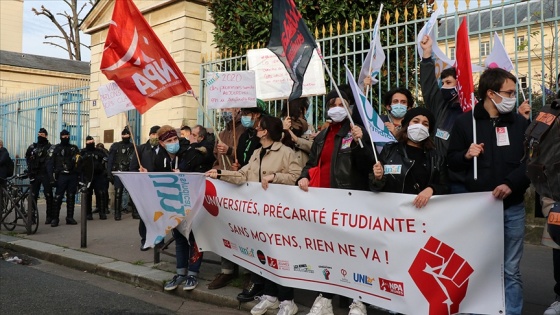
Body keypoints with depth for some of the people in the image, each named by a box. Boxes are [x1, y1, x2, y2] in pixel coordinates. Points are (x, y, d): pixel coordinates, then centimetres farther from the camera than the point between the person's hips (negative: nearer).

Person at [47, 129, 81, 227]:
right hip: (61, 176, -3)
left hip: (73, 176, 3)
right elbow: (50, 163, -1)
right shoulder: (55, 148, 5)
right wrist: (52, 176, -11)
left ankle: (70, 217, 11)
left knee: (71, 197, 5)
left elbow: (79, 161, 14)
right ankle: (55, 218, -2)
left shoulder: (74, 148, 15)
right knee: (58, 197, -6)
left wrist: (79, 175, 5)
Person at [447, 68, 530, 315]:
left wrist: (511, 184, -15)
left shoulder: (520, 123, 6)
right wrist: (466, 155, -16)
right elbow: (452, 161, 5)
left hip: (512, 207, 1)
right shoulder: (464, 122, 2)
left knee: (511, 270, 8)